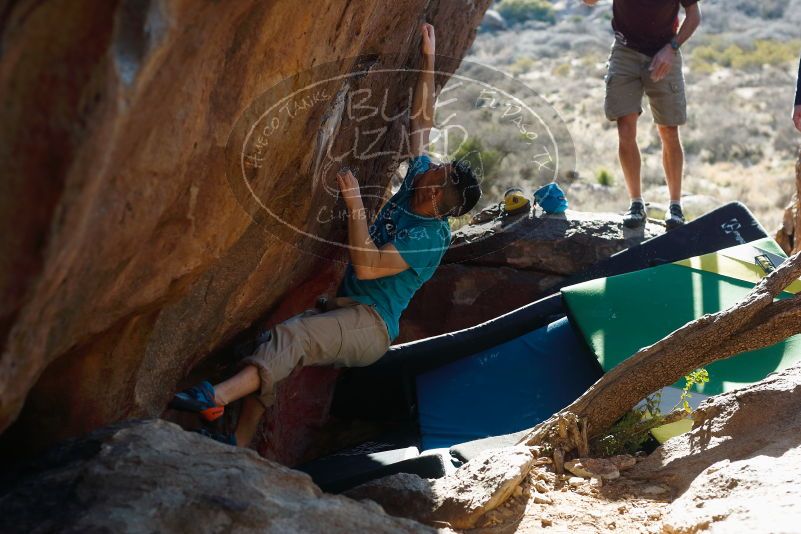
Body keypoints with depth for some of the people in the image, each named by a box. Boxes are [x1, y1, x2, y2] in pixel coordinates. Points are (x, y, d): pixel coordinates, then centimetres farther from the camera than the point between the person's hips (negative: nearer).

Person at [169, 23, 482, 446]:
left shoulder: (432, 237, -15)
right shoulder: (413, 185, 8)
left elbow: (367, 266, -23)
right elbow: (421, 123, 15)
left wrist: (355, 204, -22)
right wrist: (428, 62, 13)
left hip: (370, 327, -9)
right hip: (345, 310, 9)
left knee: (292, 336, -33)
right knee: (273, 338, -12)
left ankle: (216, 397, -49)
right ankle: (240, 443, -18)